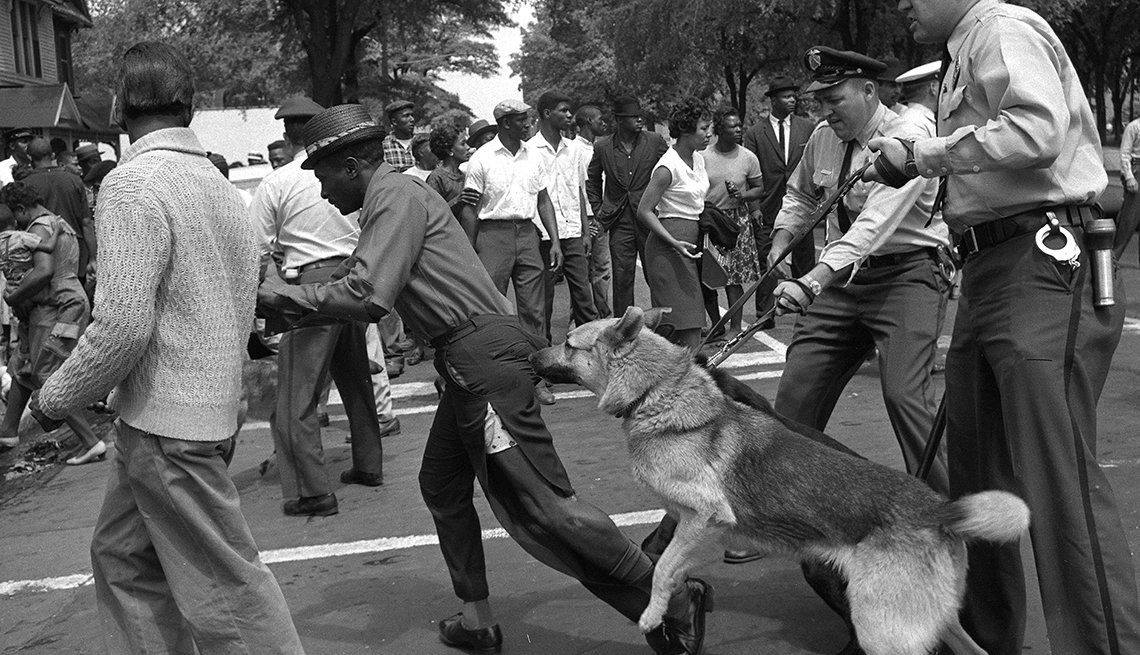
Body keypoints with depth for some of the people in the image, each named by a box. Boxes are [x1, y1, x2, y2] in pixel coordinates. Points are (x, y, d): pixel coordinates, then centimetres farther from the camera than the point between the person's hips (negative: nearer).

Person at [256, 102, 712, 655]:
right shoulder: (389, 201, 23)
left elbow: (368, 297, -20)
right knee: (441, 486, 18)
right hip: (466, 361, 11)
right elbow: (372, 290, 25)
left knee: (542, 502, -11)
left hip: (485, 357, -11)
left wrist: (280, 294, -10)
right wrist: (299, 309, 21)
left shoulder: (396, 197, -9)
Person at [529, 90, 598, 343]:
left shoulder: (573, 147, 12)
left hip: (573, 232, 4)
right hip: (544, 235, -4)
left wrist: (585, 230, 11)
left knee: (583, 291, 3)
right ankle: (544, 346, 12)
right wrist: (534, 230, -10)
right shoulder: (529, 150, -3)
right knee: (544, 296, 3)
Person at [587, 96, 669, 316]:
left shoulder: (655, 141, 0)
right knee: (622, 279, 3)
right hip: (619, 223, 1)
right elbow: (592, 179, 18)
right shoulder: (602, 147, 2)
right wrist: (597, 209, 11)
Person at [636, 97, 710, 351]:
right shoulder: (668, 167, -15)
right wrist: (675, 243, -23)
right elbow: (644, 211, -15)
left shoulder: (698, 159, 10)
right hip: (667, 246, -9)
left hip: (689, 243, 9)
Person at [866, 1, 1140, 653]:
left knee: (1061, 478, -14)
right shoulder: (965, 55, 23)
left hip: (1045, 269, -10)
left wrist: (922, 154, -13)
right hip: (990, 274, 10)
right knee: (977, 472, 15)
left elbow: (1036, 132, -23)